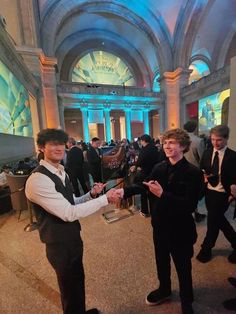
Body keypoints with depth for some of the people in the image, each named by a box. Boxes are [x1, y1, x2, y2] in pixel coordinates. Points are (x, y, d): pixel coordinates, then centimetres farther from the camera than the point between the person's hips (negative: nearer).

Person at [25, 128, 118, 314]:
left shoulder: (61, 172, 3)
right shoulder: (37, 180, -27)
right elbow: (69, 213, -32)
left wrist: (91, 194, -10)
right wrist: (105, 199, -27)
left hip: (73, 238, 8)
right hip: (60, 244, -8)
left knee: (78, 280, 30)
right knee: (70, 287, 20)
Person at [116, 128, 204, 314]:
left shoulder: (193, 172, -19)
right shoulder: (159, 168, -8)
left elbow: (190, 205, -24)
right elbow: (145, 185, -3)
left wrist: (162, 194, -33)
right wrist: (125, 191, -19)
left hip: (181, 230, -4)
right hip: (160, 226, 4)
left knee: (183, 267, 22)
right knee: (161, 262, 28)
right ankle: (164, 290, 58)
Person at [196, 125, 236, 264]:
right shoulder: (207, 153, 2)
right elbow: (201, 170, 9)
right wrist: (203, 175, -12)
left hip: (222, 195, -4)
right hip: (209, 192, 4)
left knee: (213, 221, 7)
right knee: (219, 220, 19)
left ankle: (206, 249, 30)